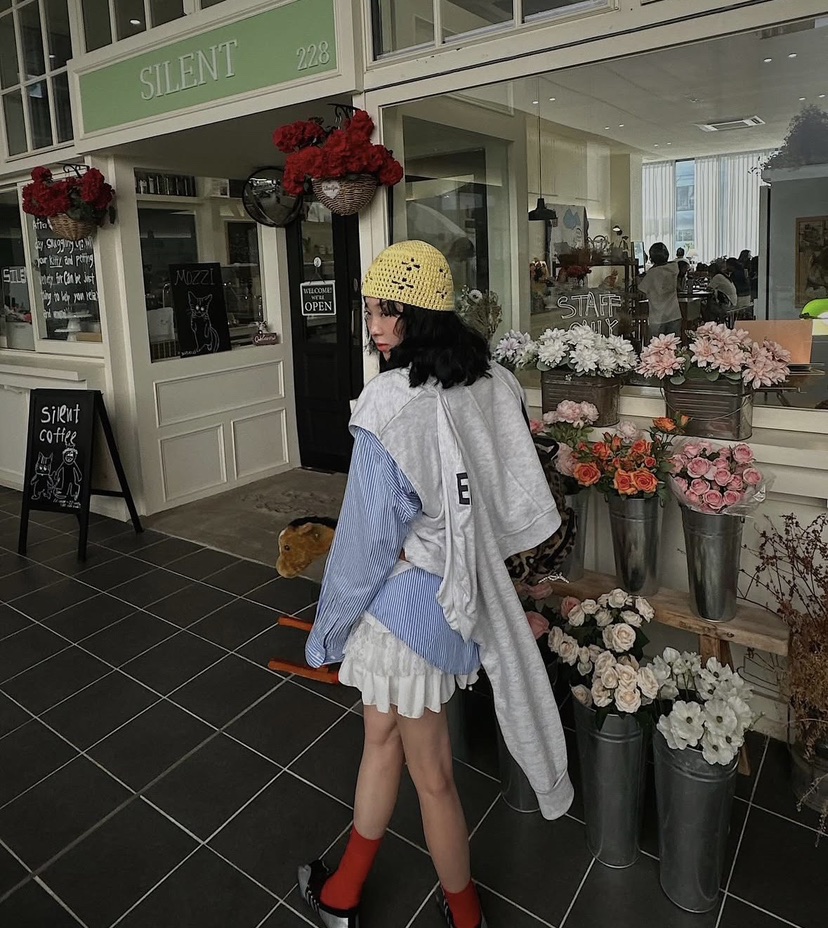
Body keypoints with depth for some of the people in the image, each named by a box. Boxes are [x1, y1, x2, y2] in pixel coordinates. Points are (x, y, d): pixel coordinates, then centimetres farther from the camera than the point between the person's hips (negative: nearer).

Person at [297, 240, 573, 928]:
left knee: (431, 775, 14)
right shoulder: (493, 384, -3)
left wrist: (332, 625, -6)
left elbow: (374, 532, -20)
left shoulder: (391, 401, -24)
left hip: (405, 599, -8)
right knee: (382, 737, 25)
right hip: (465, 589, 8)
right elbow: (520, 503, 4)